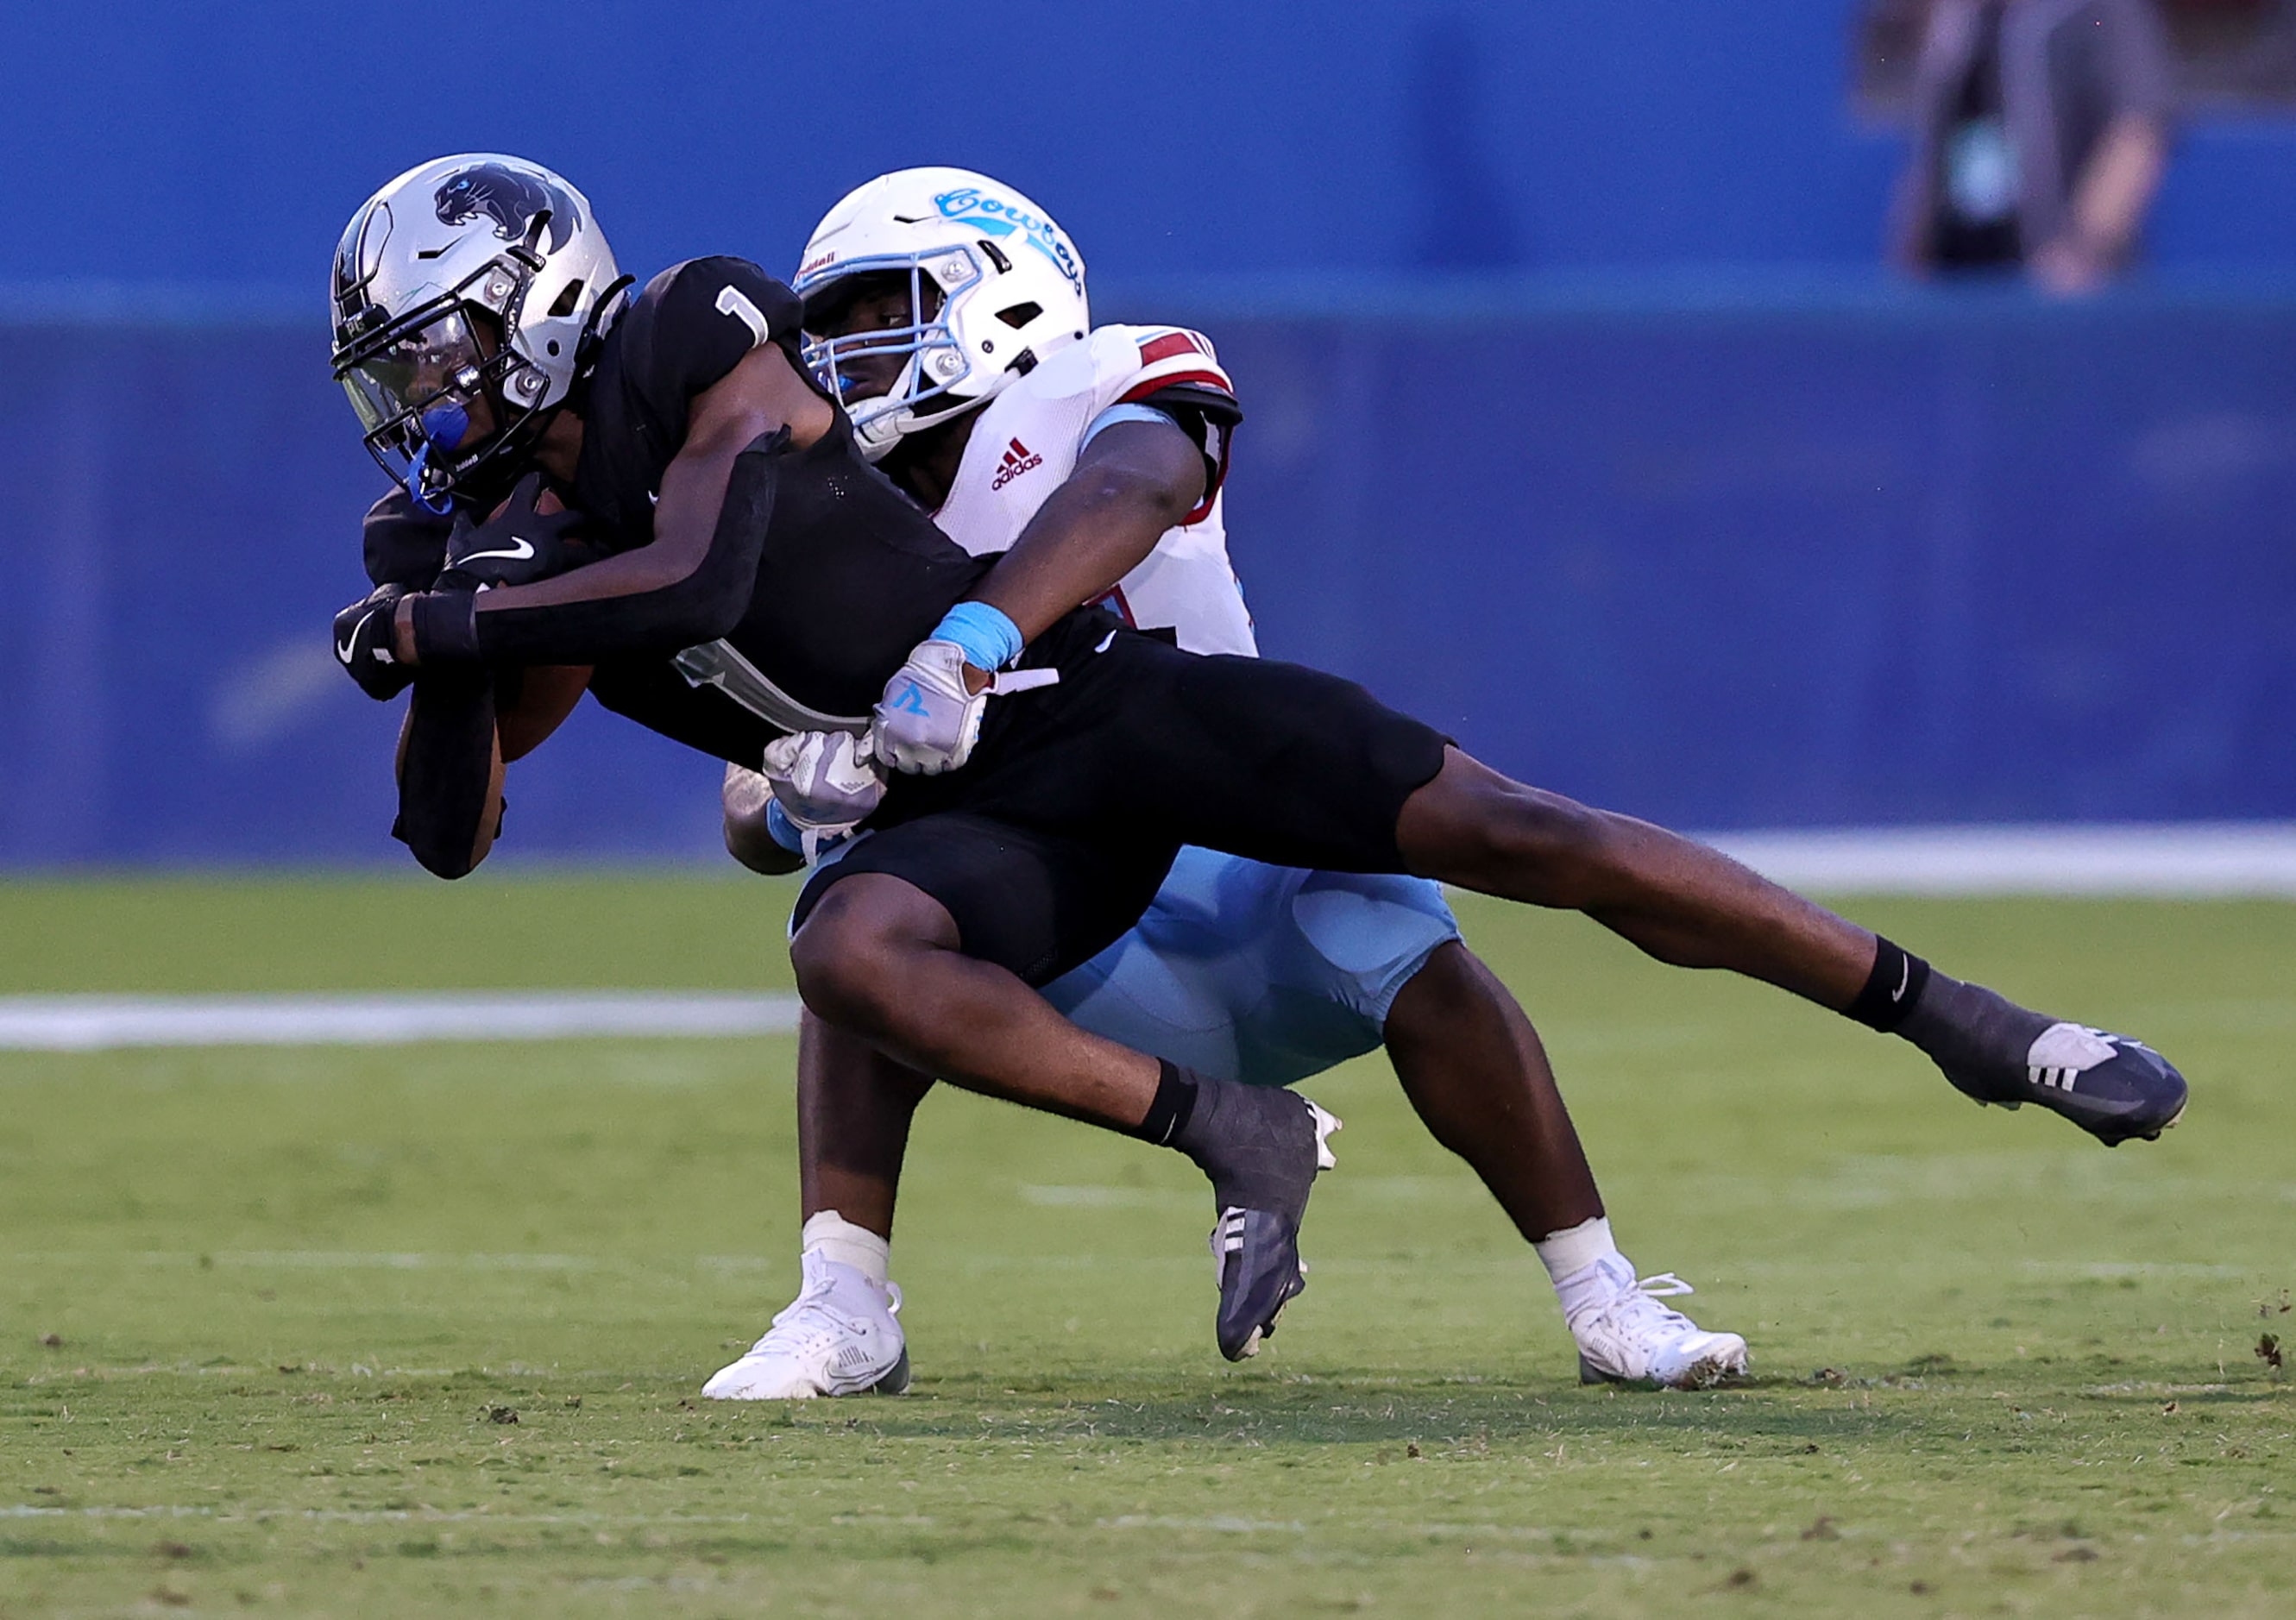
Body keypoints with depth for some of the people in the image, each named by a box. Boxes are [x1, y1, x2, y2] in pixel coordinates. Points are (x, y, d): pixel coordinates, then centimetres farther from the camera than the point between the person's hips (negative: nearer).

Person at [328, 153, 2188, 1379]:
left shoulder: (699, 341, -8)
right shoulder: (536, 551, 12)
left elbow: (696, 582, -22)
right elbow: (452, 832, 9)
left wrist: (445, 622, -13)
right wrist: (458, 629, -8)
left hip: (1097, 699, -5)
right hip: (976, 829, 5)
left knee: (1511, 832, -16)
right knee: (849, 954, -32)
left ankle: (1958, 1018, -7)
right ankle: (1234, 1138, -23)